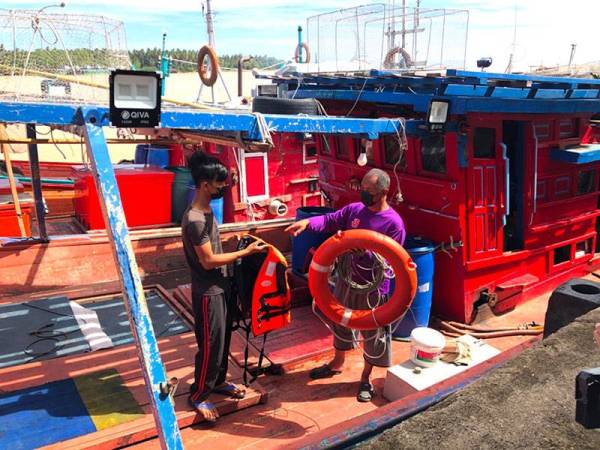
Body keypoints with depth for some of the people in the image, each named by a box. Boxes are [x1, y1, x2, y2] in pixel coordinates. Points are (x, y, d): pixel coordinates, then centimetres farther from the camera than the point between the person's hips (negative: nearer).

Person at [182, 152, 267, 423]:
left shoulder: (207, 212, 5)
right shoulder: (195, 220, -25)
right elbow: (208, 261, -23)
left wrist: (239, 250, 12)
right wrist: (245, 252, -20)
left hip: (220, 286, 9)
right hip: (207, 292, -9)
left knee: (223, 339, 21)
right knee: (211, 345, 3)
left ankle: (218, 382, 40)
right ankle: (198, 396, 22)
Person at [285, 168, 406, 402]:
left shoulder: (394, 223, -17)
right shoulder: (354, 209, -1)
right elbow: (330, 220, -2)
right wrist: (308, 222, -21)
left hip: (372, 287, -5)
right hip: (346, 279, 6)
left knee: (372, 332, 9)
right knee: (341, 321, 22)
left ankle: (365, 378, 30)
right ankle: (337, 363, 46)